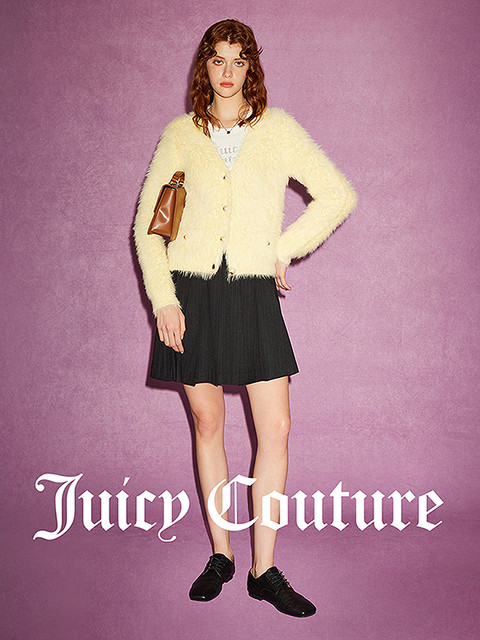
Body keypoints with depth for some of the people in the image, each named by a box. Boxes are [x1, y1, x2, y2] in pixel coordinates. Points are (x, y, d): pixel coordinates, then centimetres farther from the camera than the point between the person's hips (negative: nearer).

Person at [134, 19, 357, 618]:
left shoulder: (277, 129, 3)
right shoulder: (179, 134, 5)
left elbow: (338, 196, 3)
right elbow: (146, 225, 5)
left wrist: (283, 250, -1)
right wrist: (162, 300, -5)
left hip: (253, 294, 0)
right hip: (190, 293, 1)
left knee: (276, 428, -5)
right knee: (207, 424, 7)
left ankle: (265, 570, 9)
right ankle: (220, 554, 22)